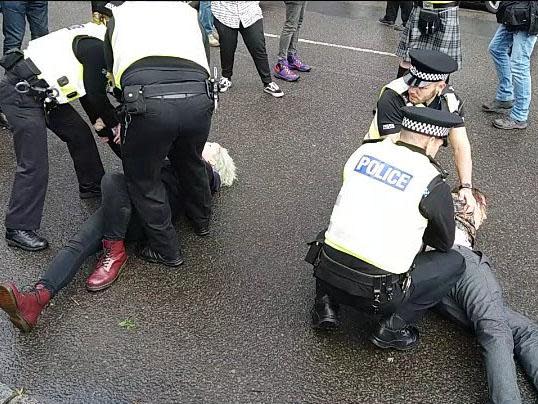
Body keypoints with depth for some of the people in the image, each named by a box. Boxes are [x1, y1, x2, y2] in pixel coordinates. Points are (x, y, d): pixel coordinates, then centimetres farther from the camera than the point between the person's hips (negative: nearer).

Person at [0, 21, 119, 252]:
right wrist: (114, 123, -1)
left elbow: (86, 85, 19)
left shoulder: (96, 41, 13)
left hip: (39, 90, 10)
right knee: (34, 166, -11)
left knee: (80, 133, 17)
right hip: (20, 93, -10)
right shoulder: (96, 46, -17)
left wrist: (98, 119, 11)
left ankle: (92, 188, 34)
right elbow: (96, 94, -15)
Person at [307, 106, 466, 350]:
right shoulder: (433, 184, -9)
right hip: (375, 294, -4)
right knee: (454, 262, 13)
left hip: (326, 276, 5)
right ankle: (393, 327, 7)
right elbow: (444, 243, 8)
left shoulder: (364, 152, 3)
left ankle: (326, 304, 19)